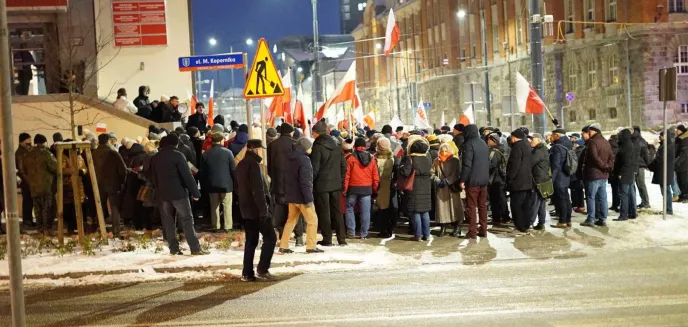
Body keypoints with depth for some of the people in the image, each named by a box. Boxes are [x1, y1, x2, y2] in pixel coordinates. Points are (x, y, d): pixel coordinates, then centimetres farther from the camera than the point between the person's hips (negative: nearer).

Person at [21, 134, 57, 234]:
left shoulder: (27, 156, 8)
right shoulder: (46, 153, -11)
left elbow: (24, 170, 16)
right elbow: (55, 167, -14)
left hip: (34, 187, 5)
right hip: (47, 186, -5)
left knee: (38, 209, 12)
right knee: (47, 208, -1)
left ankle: (40, 228, 14)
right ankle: (47, 228, -5)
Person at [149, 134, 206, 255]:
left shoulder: (155, 158, 9)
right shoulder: (177, 155, -9)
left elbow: (152, 178, 16)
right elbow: (187, 175, -13)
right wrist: (195, 192, -10)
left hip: (162, 194, 5)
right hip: (179, 193, -5)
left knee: (168, 222, 10)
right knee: (187, 220, -3)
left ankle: (174, 248, 9)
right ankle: (195, 248, -6)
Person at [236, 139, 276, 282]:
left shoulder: (241, 164, 15)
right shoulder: (253, 164, -15)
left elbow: (238, 188, 21)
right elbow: (258, 189, -20)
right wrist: (264, 209, -20)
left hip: (246, 209, 9)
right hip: (257, 209, -9)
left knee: (250, 241, 11)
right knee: (270, 237, -2)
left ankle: (247, 273, 10)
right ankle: (262, 269, -5)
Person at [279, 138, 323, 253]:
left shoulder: (289, 158, 10)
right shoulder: (304, 159, -17)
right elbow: (305, 181, -21)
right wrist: (308, 198, -19)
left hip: (291, 195, 8)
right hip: (301, 196, -8)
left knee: (291, 220, 15)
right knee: (312, 221, 2)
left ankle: (283, 246, 13)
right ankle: (311, 246, 2)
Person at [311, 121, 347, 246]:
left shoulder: (317, 147, -13)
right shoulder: (336, 146, 7)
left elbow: (314, 168, -15)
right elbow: (343, 166, 11)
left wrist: (310, 183, -5)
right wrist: (341, 180, 16)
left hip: (322, 184, -6)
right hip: (336, 184, 6)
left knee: (324, 212, 2)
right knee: (337, 211, 11)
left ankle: (327, 239, 5)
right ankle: (341, 238, 12)